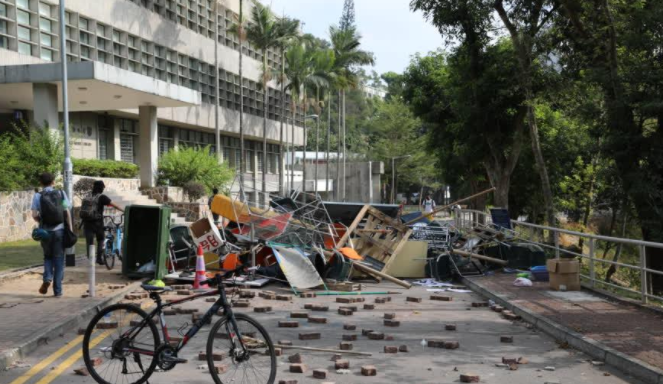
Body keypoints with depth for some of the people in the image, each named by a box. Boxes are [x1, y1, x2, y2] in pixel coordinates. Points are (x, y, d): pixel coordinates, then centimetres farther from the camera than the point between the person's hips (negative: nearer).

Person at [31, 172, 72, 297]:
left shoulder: (38, 196, -1)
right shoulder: (60, 193, 2)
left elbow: (35, 215, -7)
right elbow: (67, 212, -2)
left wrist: (41, 221, 14)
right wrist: (70, 229, 2)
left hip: (45, 231, 0)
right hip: (59, 230, 0)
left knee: (47, 256, 21)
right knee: (58, 259, 6)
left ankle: (47, 278, -3)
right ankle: (57, 290, 6)